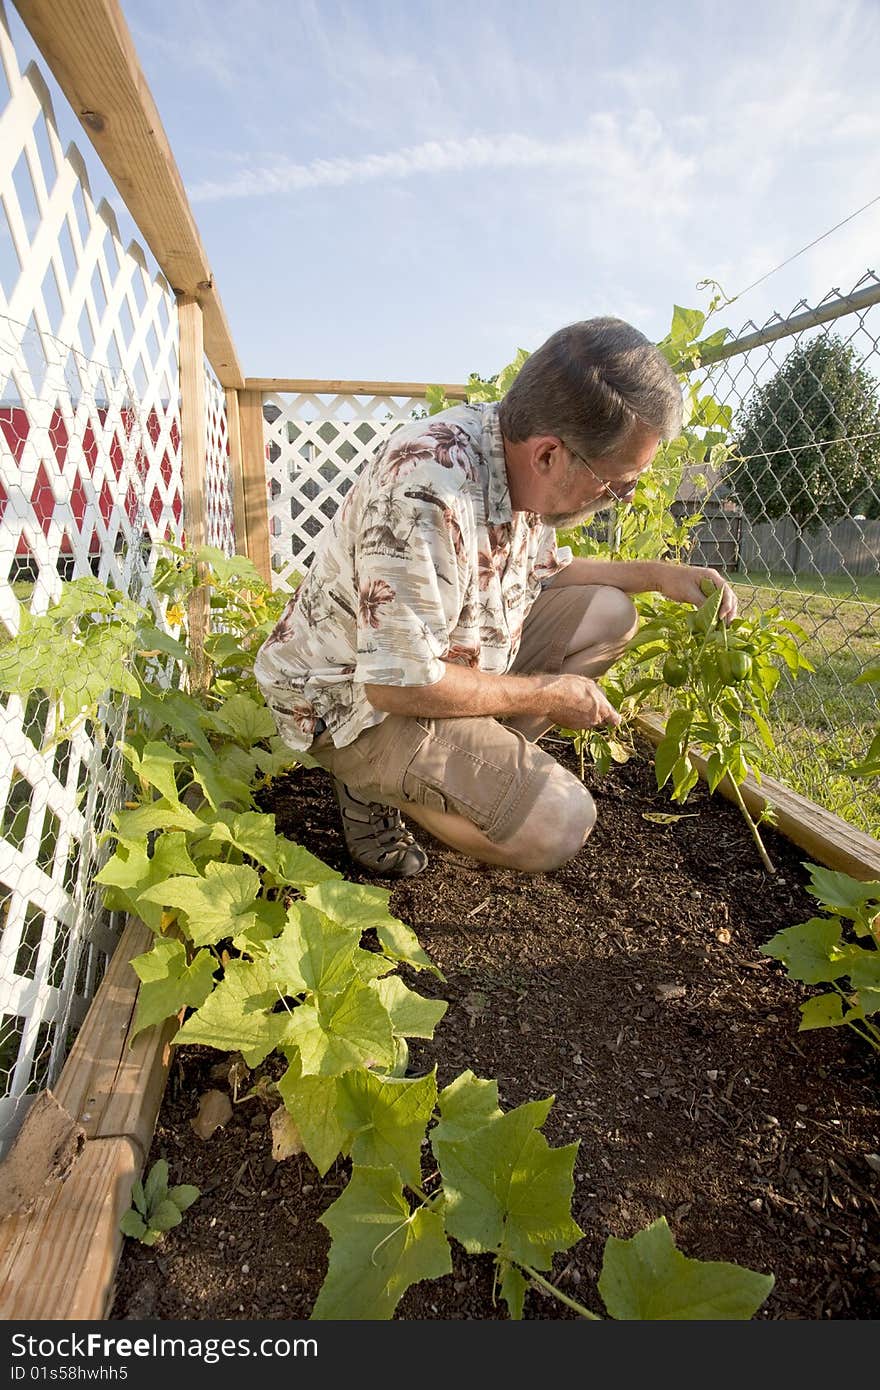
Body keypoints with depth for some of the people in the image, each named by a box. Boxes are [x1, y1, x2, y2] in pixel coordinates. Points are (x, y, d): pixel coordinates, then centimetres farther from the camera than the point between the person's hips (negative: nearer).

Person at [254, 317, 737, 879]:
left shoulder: (524, 468, -4)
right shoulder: (428, 491, -33)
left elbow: (543, 569, 15)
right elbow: (398, 684, -31)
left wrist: (655, 574, 2)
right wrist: (547, 694, -18)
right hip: (358, 696, -8)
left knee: (609, 613, 2)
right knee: (556, 824, -23)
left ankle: (485, 762, -1)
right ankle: (373, 784, -1)